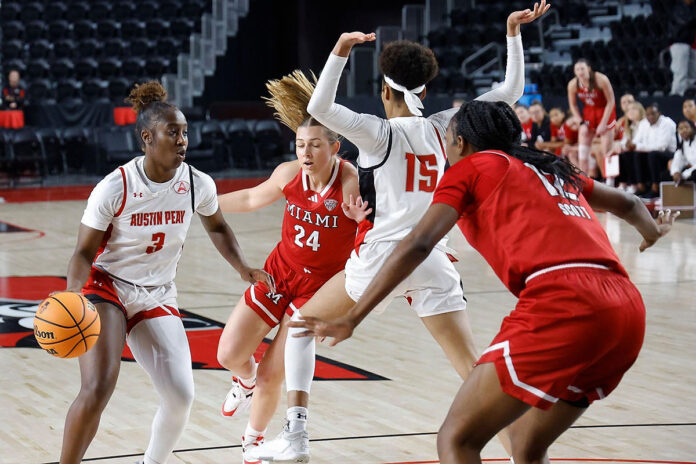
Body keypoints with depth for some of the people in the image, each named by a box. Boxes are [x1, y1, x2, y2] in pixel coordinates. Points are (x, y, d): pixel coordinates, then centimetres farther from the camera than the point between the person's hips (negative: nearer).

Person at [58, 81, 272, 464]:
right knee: (98, 389, -22)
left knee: (180, 396, -8)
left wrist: (243, 268, 1)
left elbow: (216, 227, 15)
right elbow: (85, 252, -13)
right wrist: (73, 297, -31)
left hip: (157, 298, 4)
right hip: (106, 288, -4)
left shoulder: (198, 185, -8)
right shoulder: (114, 188, -19)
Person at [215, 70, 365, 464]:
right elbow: (252, 199, 10)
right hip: (278, 272, 4)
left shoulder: (352, 184, -25)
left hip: (319, 286, -4)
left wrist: (364, 220, -48)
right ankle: (246, 381, 42)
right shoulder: (289, 174, -11)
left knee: (273, 374, -4)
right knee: (230, 354, 3)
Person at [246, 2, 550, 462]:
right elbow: (511, 91, 10)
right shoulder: (444, 127, 6)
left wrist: (341, 51, -20)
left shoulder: (381, 132, -3)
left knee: (302, 323, 19)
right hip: (433, 262, 3)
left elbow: (320, 108, -18)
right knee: (475, 371, 1)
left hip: (380, 257, -3)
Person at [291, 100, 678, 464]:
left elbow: (418, 245, 2)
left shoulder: (471, 166, 14)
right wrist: (652, 230, 69)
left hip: (562, 303, -7)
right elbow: (627, 203, 46)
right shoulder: (555, 170, 31)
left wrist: (351, 319, 2)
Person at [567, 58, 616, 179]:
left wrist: (603, 123, -19)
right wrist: (581, 123, -8)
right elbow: (573, 105, 2)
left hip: (605, 111, -4)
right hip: (589, 112, 4)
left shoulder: (601, 80, -25)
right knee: (583, 148, -3)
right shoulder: (573, 85, -14)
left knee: (605, 150, -6)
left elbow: (611, 101, -17)